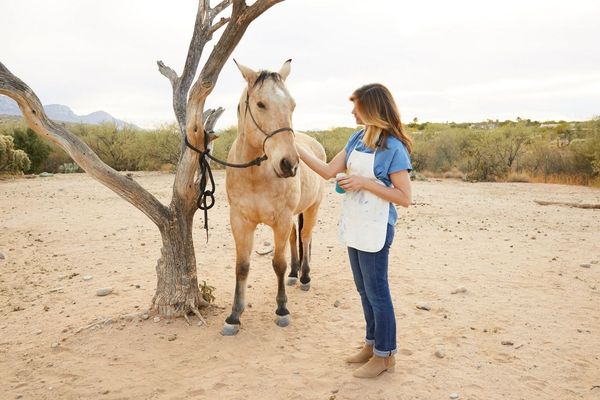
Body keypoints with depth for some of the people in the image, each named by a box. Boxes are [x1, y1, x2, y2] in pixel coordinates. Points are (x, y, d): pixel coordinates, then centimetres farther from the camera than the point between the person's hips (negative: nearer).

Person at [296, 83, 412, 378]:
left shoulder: (394, 147, -16)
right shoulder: (358, 138, 6)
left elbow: (404, 198, -18)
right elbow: (328, 171, 7)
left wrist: (365, 183, -23)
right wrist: (296, 149, 1)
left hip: (375, 231, -8)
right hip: (353, 227, 8)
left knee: (376, 292, 4)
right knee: (364, 290, 18)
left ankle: (385, 355, 22)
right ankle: (372, 343, 35)